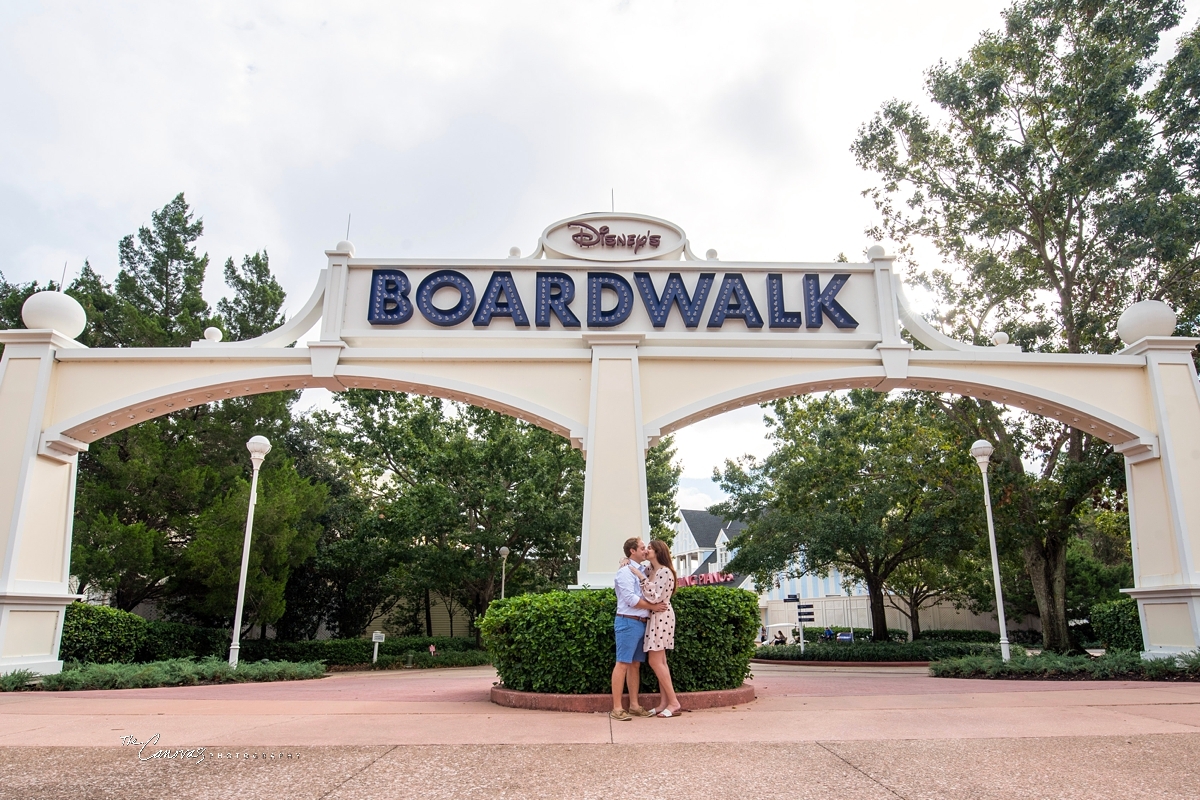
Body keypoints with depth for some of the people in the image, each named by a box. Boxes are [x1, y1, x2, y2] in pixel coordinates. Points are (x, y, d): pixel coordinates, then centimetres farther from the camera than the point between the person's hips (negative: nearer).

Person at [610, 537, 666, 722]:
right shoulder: (625, 572, -8)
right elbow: (630, 599, -16)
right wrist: (652, 606, -9)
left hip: (641, 622, 9)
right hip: (628, 622, -9)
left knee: (635, 664, 10)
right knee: (622, 664, -8)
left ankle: (634, 705, 14)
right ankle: (617, 708, -7)